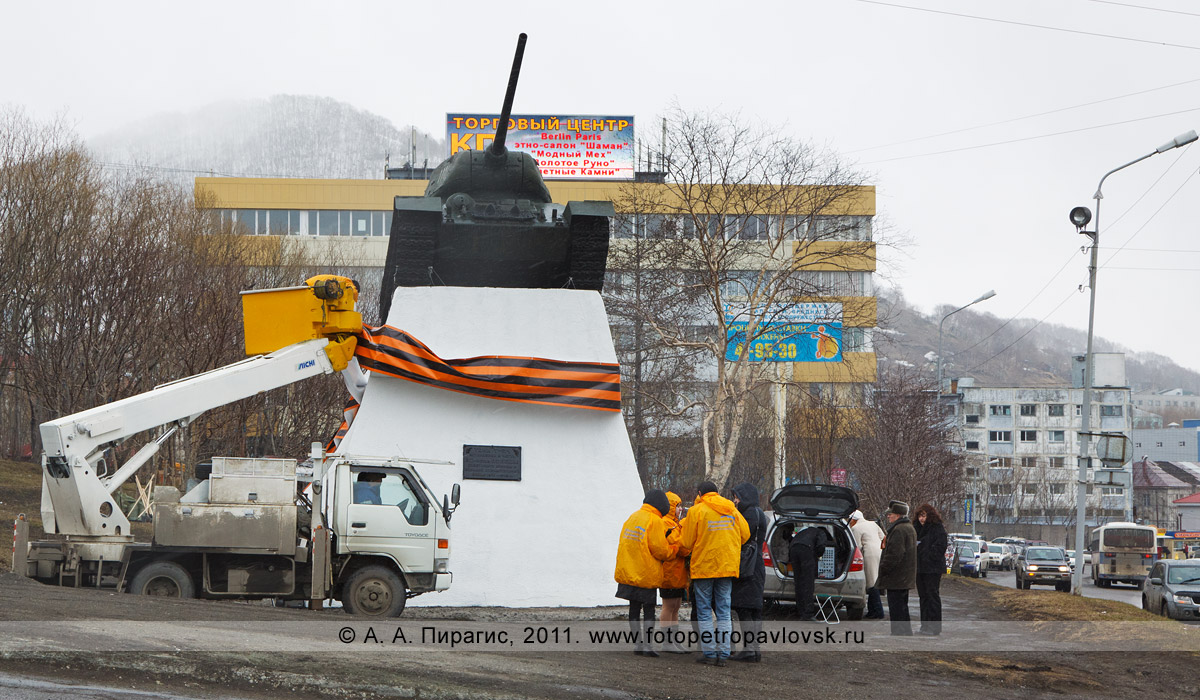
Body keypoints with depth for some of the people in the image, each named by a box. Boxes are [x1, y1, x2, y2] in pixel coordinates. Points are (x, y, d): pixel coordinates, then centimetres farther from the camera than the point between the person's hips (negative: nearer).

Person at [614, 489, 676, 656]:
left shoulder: (632, 518, 13)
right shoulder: (654, 521, -12)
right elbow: (659, 550, -16)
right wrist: (673, 549, 4)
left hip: (628, 572, 7)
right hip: (647, 574, -7)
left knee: (634, 608, 11)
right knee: (649, 610, 0)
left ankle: (637, 643, 12)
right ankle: (646, 644, -4)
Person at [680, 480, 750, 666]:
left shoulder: (696, 511, -6)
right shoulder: (732, 510, 8)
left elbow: (687, 543, -5)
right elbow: (745, 534, 8)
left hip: (704, 567, -4)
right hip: (727, 567, 4)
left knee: (705, 613, 3)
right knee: (724, 612, 7)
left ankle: (710, 653, -2)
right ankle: (723, 654, 4)